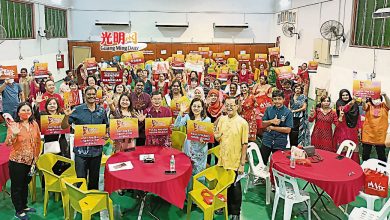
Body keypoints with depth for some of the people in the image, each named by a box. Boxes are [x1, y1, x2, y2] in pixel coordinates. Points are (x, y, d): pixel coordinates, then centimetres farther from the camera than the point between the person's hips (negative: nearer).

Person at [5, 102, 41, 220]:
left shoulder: (34, 124, 0)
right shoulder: (13, 125, -13)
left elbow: (38, 141, 10)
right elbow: (7, 143, -21)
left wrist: (36, 156, 10)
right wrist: (14, 134, -39)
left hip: (30, 161, 5)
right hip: (17, 161, -5)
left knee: (25, 184, 21)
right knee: (17, 186, 9)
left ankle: (24, 206, 38)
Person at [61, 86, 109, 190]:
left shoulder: (102, 111, 5)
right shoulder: (77, 110, -3)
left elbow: (106, 127, 16)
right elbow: (64, 127, -1)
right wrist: (67, 116, -19)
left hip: (96, 149, 3)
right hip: (81, 149, -3)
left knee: (94, 178, 15)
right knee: (80, 178, -2)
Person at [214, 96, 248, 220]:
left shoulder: (242, 123, -12)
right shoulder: (222, 119, 2)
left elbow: (244, 144, -11)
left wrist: (242, 164, -12)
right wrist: (217, 136, -11)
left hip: (235, 162, -4)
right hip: (223, 160, 4)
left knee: (235, 188, 10)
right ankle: (224, 207, 38)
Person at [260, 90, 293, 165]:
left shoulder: (288, 112, -7)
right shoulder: (269, 109, 2)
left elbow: (288, 130, -11)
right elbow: (263, 124, 4)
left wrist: (272, 128, -11)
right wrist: (271, 121, -16)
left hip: (280, 143, -2)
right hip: (267, 141, 2)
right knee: (262, 161, 9)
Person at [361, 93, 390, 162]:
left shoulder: (384, 106, 2)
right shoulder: (369, 105, 0)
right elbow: (364, 107, -20)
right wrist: (364, 101, -42)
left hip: (380, 135, 1)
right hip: (368, 134, 0)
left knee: (381, 155, 12)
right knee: (365, 154, 8)